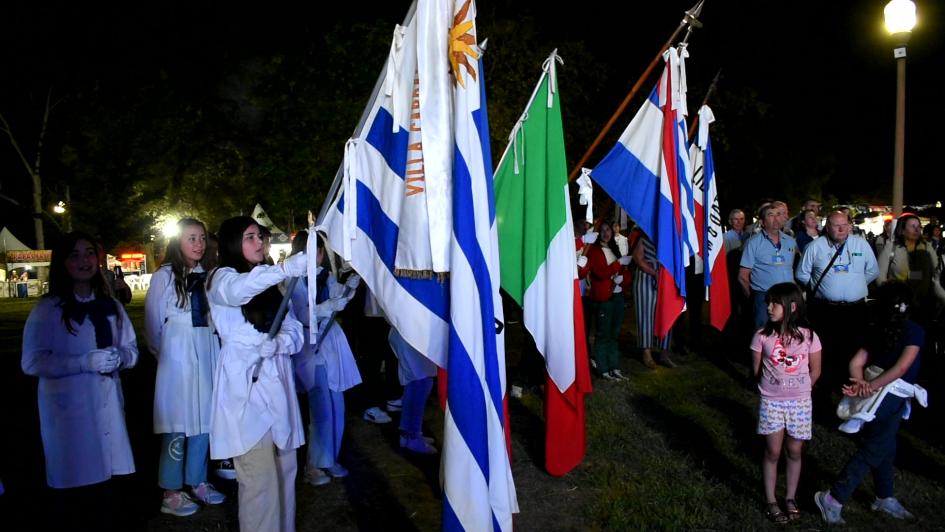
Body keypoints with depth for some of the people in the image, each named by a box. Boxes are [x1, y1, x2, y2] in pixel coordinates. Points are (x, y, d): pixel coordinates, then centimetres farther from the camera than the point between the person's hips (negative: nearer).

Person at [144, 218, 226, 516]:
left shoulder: (206, 276, 8)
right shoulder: (164, 276, -6)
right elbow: (153, 324, -3)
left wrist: (213, 351, 6)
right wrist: (163, 355, 3)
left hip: (207, 357, 5)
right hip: (177, 359, -5)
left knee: (204, 421, 10)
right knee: (178, 427, 0)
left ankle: (198, 483, 23)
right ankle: (171, 494, 11)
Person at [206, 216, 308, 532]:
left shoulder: (271, 283, 17)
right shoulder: (221, 278, -2)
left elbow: (295, 331, 8)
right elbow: (238, 290, -29)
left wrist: (276, 344, -15)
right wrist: (287, 268, -46)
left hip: (277, 383, 6)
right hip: (245, 387, -6)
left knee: (284, 470, 9)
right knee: (260, 478, -7)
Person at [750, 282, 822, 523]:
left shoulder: (809, 337, -9)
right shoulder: (762, 336, -10)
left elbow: (815, 371, 4)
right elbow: (756, 370, 1)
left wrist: (798, 390, 8)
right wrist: (772, 388, 6)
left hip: (800, 403, 1)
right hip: (771, 402, -1)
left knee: (794, 452, 11)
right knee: (773, 452, 6)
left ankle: (790, 498, 28)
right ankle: (770, 501, 18)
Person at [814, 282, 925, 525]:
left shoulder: (878, 330, 6)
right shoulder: (914, 331, -10)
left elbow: (856, 362, -2)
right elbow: (901, 368, -19)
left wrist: (861, 383, -16)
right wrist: (871, 386, -19)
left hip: (877, 394, 7)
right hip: (889, 398, -7)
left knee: (885, 449, 21)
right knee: (872, 451, -1)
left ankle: (885, 499, 37)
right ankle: (834, 499, -2)